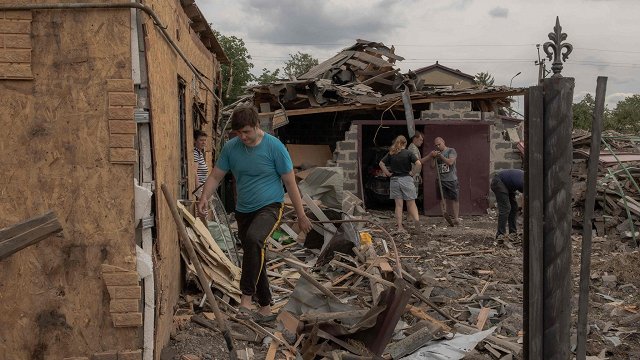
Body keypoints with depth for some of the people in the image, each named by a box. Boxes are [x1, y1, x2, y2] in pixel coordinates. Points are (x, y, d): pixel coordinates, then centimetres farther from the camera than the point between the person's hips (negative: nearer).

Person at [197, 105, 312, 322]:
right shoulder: (231, 147, 0)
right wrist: (204, 198, -16)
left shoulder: (274, 147, -12)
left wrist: (301, 216, -5)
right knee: (255, 257, 12)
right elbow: (215, 176, 4)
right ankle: (265, 309, 26)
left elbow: (290, 182, -7)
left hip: (269, 207, -5)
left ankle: (246, 300, -30)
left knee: (253, 239, -34)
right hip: (243, 211, 6)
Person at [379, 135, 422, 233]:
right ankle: (416, 218, -18)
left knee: (398, 205, 6)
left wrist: (388, 173, 4)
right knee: (411, 203, 6)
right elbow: (418, 164, -15)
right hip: (406, 179, -2)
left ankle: (400, 226, 5)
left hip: (394, 180, 2)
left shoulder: (391, 154, 4)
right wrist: (415, 173, -3)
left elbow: (381, 163, 3)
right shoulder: (408, 153, -5)